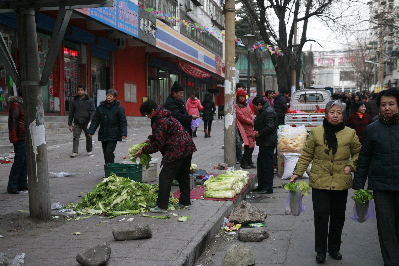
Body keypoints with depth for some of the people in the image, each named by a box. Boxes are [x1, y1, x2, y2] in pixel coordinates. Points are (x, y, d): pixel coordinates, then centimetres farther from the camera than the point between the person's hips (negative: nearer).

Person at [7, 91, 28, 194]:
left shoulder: (24, 104, 19)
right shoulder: (15, 105, -11)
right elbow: (12, 121, -17)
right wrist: (13, 138, -22)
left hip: (26, 138, 10)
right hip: (20, 139, -9)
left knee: (25, 162, 11)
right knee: (19, 161, -9)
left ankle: (22, 185, 18)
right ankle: (11, 186, -4)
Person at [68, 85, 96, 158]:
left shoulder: (90, 100, 3)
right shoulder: (74, 101, 12)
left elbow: (93, 111, -5)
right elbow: (71, 113, 15)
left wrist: (91, 120, -19)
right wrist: (70, 123, 12)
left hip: (86, 122, -1)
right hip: (77, 123, 2)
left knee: (88, 137, 10)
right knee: (75, 137, -7)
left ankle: (89, 150, 25)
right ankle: (74, 152, -7)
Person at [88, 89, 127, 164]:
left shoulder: (119, 108, -2)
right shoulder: (100, 107, 8)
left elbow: (123, 122, -3)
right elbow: (95, 121, 10)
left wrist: (123, 133, -13)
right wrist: (91, 131, 1)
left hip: (113, 136, -5)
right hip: (103, 135, 5)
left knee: (109, 152, -14)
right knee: (105, 153, 9)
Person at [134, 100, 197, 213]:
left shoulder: (160, 122, -16)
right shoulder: (166, 117, 16)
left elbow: (158, 143, -15)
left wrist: (143, 151, -6)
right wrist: (150, 139, 18)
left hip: (176, 151, -11)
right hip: (188, 148, 11)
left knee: (165, 177, -6)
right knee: (183, 176, 19)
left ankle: (162, 206, -7)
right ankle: (185, 202, 28)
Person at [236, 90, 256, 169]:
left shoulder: (246, 105, 21)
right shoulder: (236, 106, -2)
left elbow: (251, 113, 16)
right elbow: (241, 116, -10)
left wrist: (253, 120, -5)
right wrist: (251, 121, -10)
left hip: (250, 127, 7)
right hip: (243, 127, -7)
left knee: (251, 145, 4)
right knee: (249, 145, -13)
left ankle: (249, 162, 14)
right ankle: (243, 163, -5)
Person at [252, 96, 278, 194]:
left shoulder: (269, 112, -16)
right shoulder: (263, 111, 17)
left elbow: (270, 127, -23)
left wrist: (259, 133, -14)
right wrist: (256, 131, 9)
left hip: (268, 143, -11)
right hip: (263, 143, 11)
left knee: (267, 165, -5)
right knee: (261, 164, 15)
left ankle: (268, 188, 1)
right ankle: (261, 186, 24)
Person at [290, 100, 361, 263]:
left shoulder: (350, 134, 3)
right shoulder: (316, 133, 0)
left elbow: (358, 153, 14)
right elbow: (306, 155, 4)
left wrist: (351, 166, -2)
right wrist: (297, 173, -3)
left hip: (341, 183, 2)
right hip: (320, 182, -1)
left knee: (338, 218, 11)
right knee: (321, 216, -3)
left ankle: (334, 248, 28)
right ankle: (320, 251, 11)